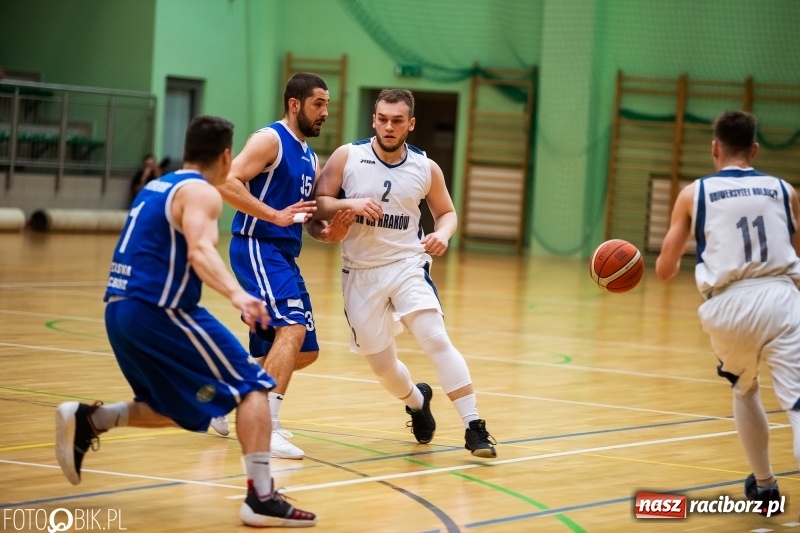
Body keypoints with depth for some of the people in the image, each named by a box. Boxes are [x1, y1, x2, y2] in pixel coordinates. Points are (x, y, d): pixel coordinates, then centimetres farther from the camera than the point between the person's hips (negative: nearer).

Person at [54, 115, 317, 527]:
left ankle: (87, 421, 10)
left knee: (181, 410, 24)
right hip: (158, 309, -9)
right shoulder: (201, 192, -7)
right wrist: (237, 295, -40)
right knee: (253, 386, -3)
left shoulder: (156, 187, 20)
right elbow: (200, 251, -25)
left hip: (120, 309, 9)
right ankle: (261, 498, -13)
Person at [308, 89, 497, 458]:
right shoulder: (347, 157, -6)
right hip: (361, 273, 1)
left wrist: (443, 234, -9)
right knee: (381, 364, 9)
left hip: (407, 265, -1)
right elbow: (317, 203, -3)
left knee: (436, 340, -20)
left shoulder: (426, 169, -1)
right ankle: (417, 402, 42)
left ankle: (474, 427, -18)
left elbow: (446, 211, 13)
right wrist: (350, 204, -22)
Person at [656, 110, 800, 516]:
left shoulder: (694, 194, 11)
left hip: (729, 307, 1)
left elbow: (665, 270, 13)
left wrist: (665, 262, 36)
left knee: (744, 389, 30)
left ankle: (764, 485, 39)